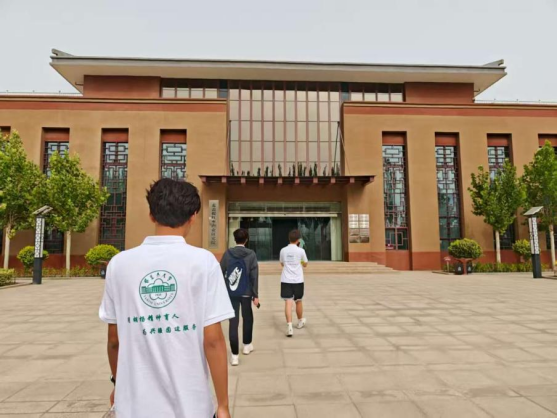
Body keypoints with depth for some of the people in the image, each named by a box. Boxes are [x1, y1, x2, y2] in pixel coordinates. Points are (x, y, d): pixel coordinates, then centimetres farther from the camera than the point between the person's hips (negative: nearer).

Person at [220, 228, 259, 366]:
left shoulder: (227, 254, 0)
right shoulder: (251, 254, -4)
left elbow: (221, 273, 2)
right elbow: (254, 276, -6)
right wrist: (255, 295, -2)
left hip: (231, 293, 1)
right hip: (246, 293, 0)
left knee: (233, 322, 2)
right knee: (247, 318, 21)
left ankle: (234, 355, 2)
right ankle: (247, 345, 36)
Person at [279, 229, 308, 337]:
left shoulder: (283, 250, 3)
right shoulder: (300, 251, -5)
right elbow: (305, 264, 10)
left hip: (286, 280, 1)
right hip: (298, 280, -1)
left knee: (288, 303, -4)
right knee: (298, 301, 18)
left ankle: (289, 326, -16)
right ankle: (300, 321, 38)